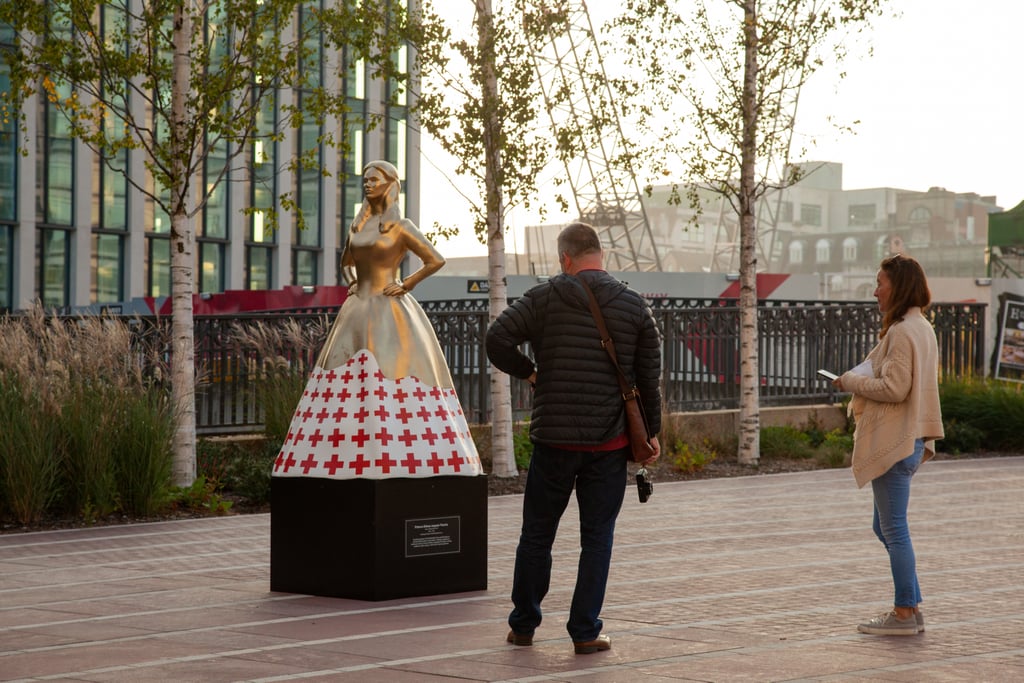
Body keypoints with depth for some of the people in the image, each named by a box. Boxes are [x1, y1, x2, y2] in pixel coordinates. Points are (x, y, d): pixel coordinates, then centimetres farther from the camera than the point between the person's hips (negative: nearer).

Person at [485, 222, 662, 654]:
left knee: (536, 535, 11)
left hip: (553, 439, 0)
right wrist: (651, 432, 13)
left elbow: (497, 338, -13)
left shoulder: (545, 297, -2)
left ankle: (523, 625, 19)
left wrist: (528, 372, 3)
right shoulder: (634, 307, 3)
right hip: (610, 441, 1)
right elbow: (650, 376, 4)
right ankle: (585, 632, 5)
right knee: (597, 539, 6)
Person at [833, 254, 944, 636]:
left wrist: (851, 381, -9)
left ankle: (905, 613, 3)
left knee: (894, 529, -3)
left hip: (895, 443, -11)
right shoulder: (921, 328, 15)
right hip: (910, 439, 11)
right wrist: (860, 380, 11)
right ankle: (910, 608, 19)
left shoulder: (901, 332, -17)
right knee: (885, 527, 17)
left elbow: (894, 388, -22)